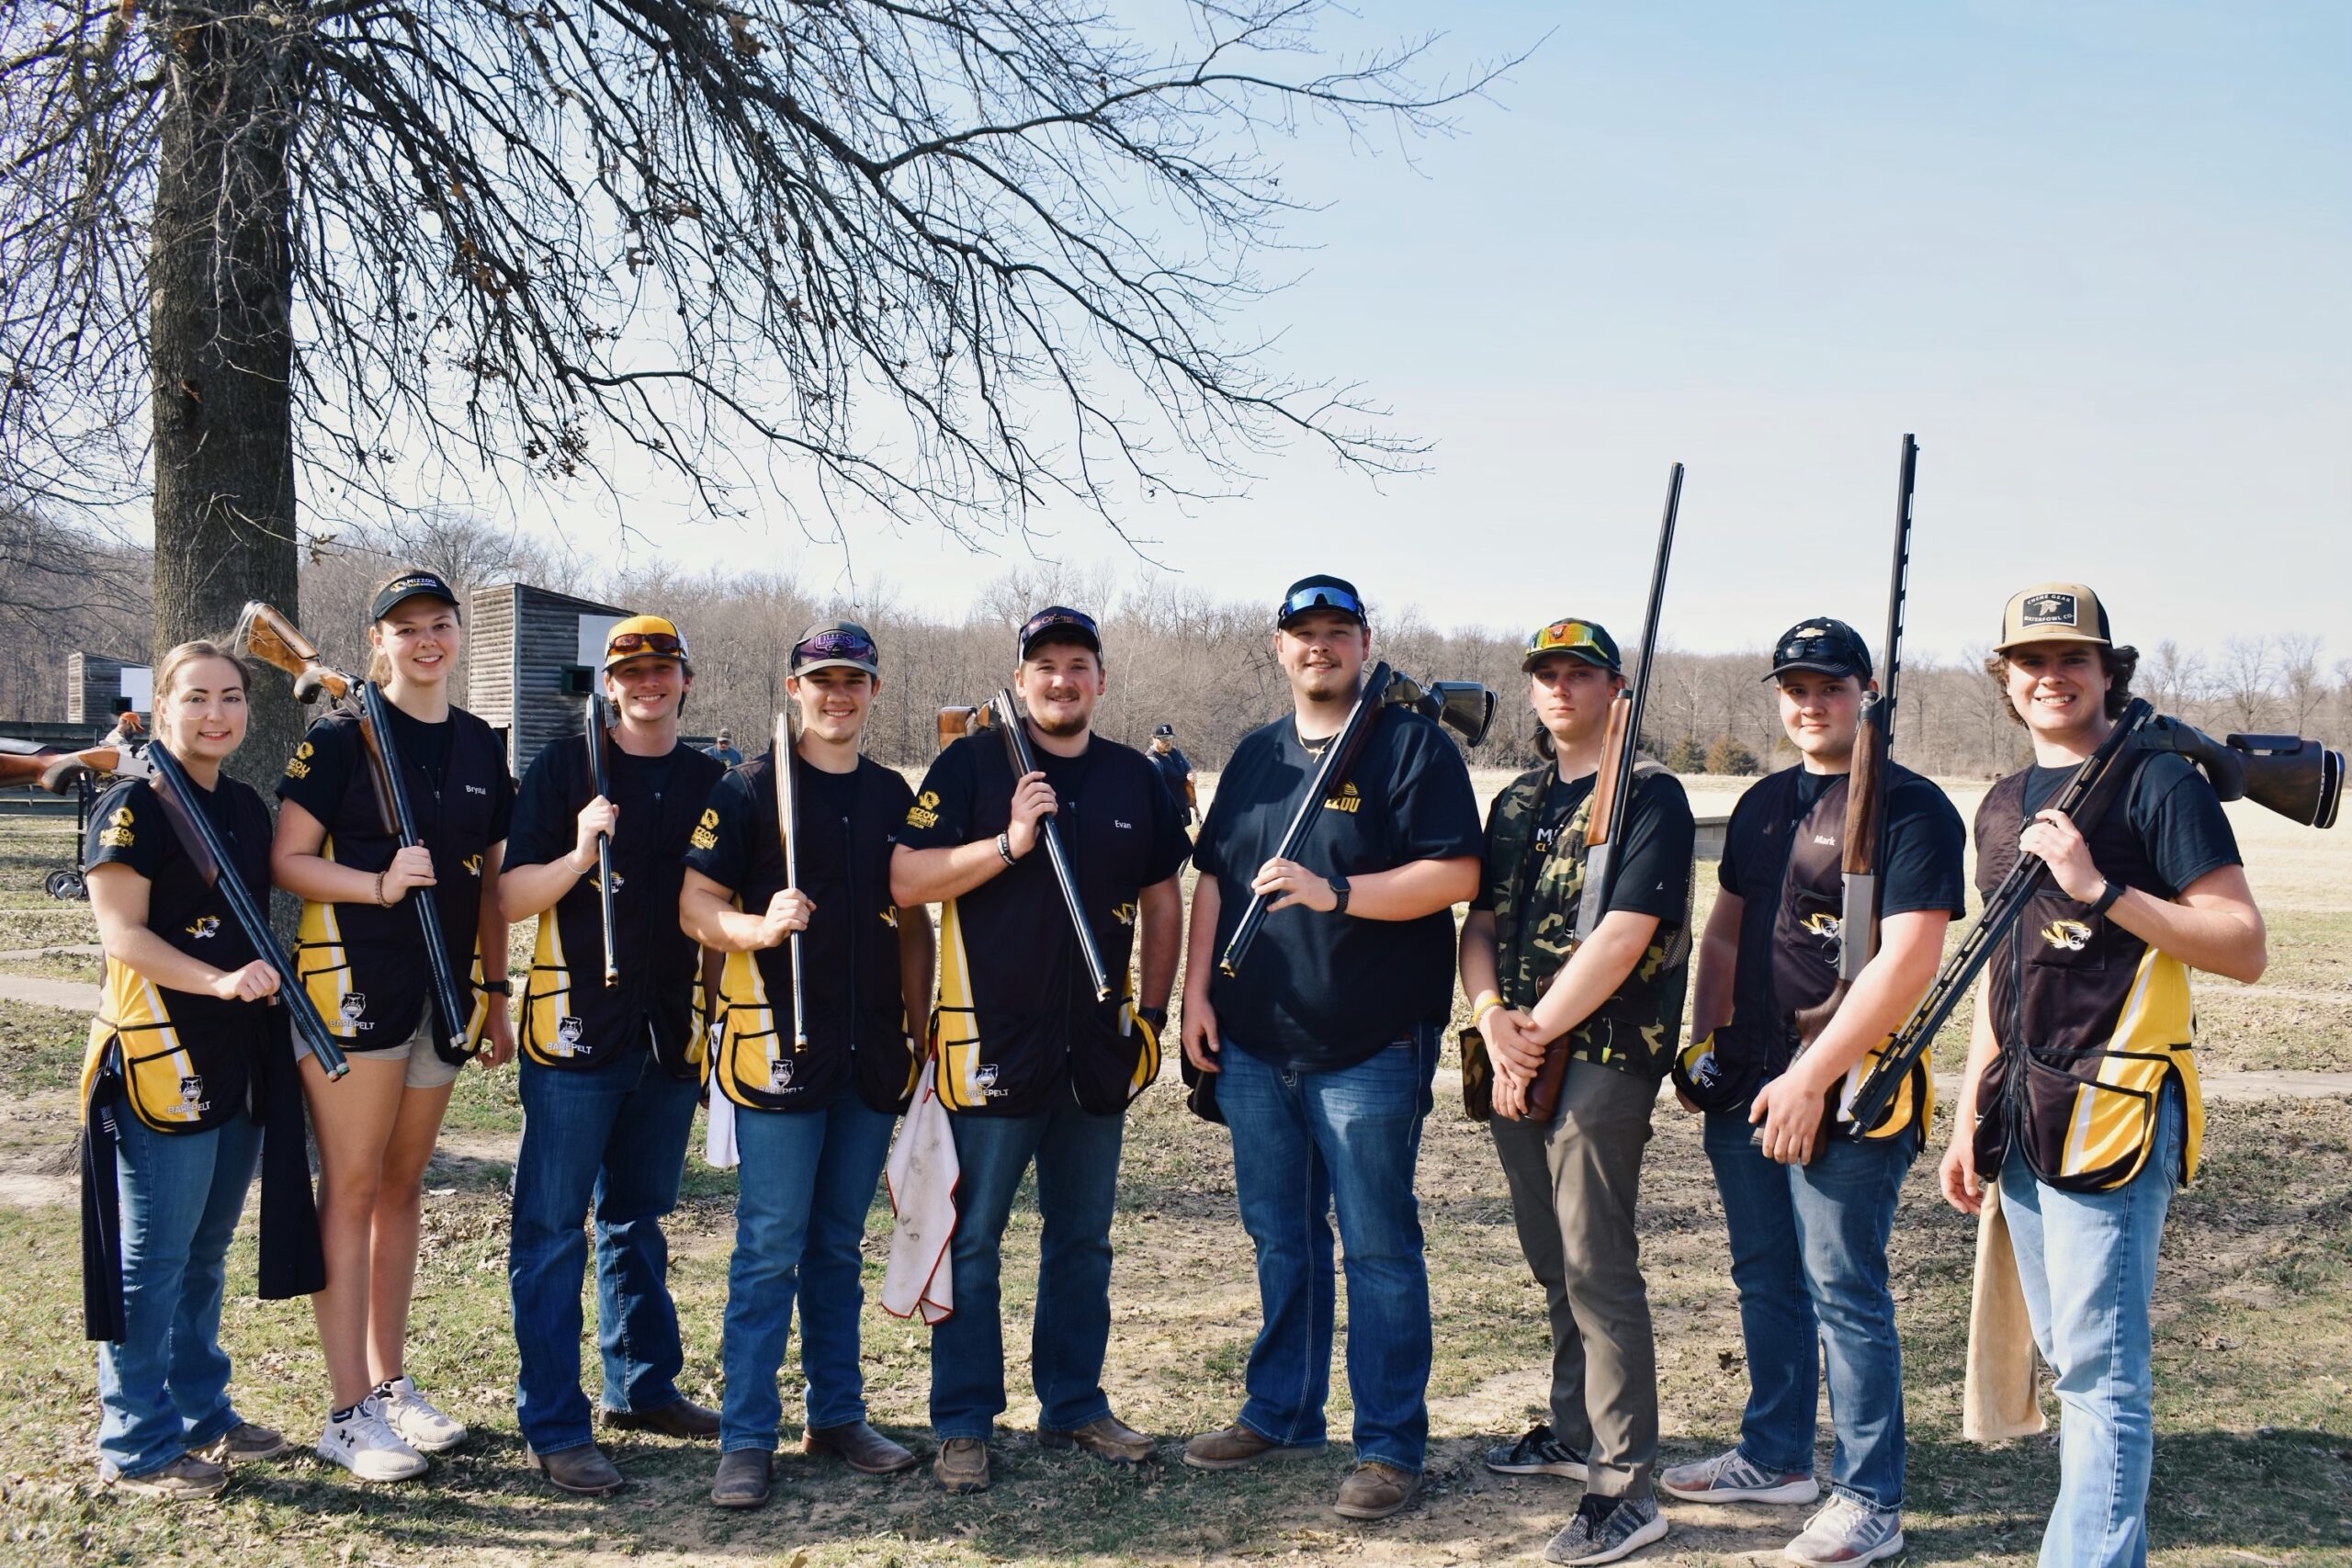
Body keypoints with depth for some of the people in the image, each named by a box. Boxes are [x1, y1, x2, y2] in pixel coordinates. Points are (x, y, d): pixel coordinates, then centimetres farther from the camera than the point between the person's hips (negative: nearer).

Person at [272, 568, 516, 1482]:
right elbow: (287, 861, -7)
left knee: (404, 1184, 13)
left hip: (447, 989, 6)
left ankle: (390, 1384, 23)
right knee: (352, 1188, -3)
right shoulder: (342, 737, -5)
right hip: (355, 983, -5)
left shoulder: (481, 747, 11)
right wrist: (380, 885, -22)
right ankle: (348, 1414, 2)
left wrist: (495, 994, 13)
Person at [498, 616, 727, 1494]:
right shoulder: (565, 767, -1)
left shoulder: (711, 781, 10)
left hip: (670, 1034, 4)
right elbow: (510, 899, -5)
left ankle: (642, 1386, 29)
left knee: (639, 1220, 16)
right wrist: (580, 853, -22)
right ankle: (552, 1427, 2)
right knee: (552, 1229, -2)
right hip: (575, 1027, -4)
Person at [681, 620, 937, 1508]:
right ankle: (747, 1438, 5)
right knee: (771, 1248, -3)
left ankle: (838, 1416, 24)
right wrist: (760, 927, -24)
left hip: (871, 1052, 5)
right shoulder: (749, 791, -1)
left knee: (840, 1244, 13)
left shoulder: (893, 796, 13)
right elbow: (696, 903, -5)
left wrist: (919, 1031, 12)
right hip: (779, 1043, -4)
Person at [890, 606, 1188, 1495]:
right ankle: (964, 1424, 12)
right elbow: (906, 882, -10)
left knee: (1084, 1237, 14)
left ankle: (1074, 1406, 27)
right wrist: (1008, 843, -19)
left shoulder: (1135, 780, 9)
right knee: (973, 1238, 1)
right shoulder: (971, 765, -3)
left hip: (1099, 1045, 4)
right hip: (992, 1041, -4)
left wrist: (1153, 1010, 10)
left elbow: (1162, 900, 16)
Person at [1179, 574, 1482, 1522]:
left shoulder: (1413, 746, -4)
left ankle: (1390, 1445, 10)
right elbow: (1213, 876, 17)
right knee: (1280, 1239, 15)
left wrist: (1334, 893, -23)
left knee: (1378, 1248, 0)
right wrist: (1197, 991, 7)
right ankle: (1281, 1413, 29)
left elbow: (1456, 876, -14)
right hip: (1253, 1047, 6)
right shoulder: (1256, 757, 15)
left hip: (1369, 1050, -6)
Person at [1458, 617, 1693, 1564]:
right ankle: (1577, 1433, 32)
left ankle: (1623, 1488, -2)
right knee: (1553, 1264, 17)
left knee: (1597, 1271, -7)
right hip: (1515, 1063, 7)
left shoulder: (1650, 796, -8)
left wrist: (1535, 1035, -14)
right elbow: (1480, 923, 12)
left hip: (1601, 1062, -7)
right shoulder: (1519, 802, 16)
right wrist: (1492, 1019, -6)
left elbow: (1623, 937, -17)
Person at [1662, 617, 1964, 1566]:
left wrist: (1811, 1077, -21)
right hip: (1745, 1086, 8)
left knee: (1843, 1291, -2)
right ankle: (1776, 1458, 31)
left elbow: (1908, 961, -19)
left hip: (1844, 1093, -8)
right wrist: (1704, 1039, 11)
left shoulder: (1910, 808, -10)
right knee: (1765, 1280, 17)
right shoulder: (1763, 805, 14)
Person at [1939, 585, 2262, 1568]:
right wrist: (1970, 1118, 17)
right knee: (2064, 1359, 14)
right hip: (2025, 1113, 8)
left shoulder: (2160, 782, -6)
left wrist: (2102, 888, -21)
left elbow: (2246, 951, -12)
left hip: (2114, 1113, -8)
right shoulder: (2003, 806, 16)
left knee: (2101, 1368, -8)